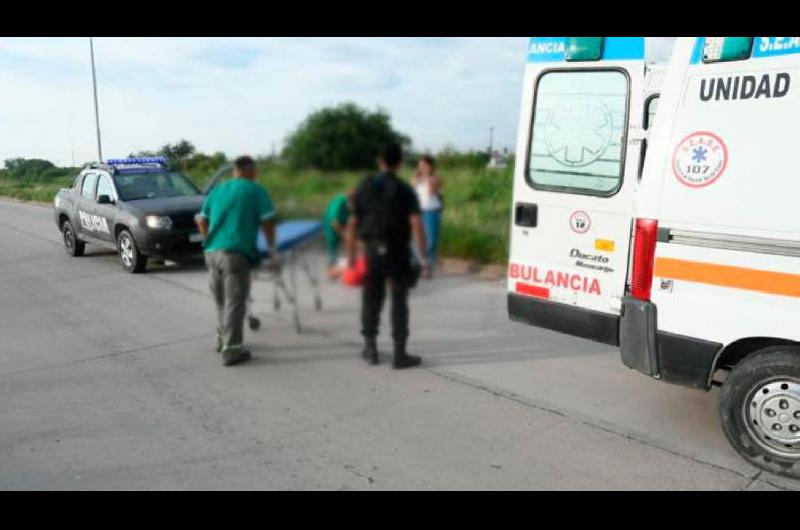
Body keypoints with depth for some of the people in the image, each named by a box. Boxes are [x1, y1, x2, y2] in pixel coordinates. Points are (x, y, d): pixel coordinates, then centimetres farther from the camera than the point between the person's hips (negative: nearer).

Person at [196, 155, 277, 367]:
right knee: (235, 302, -3)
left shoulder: (217, 190, 18)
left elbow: (202, 221, 22)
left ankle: (223, 339, 34)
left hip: (212, 252, 6)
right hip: (235, 253, -6)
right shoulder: (256, 190, 1)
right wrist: (271, 247, 10)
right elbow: (267, 222, -4)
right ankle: (231, 349, -4)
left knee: (221, 301, 19)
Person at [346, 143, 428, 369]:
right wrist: (423, 257, -12)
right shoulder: (404, 190, -6)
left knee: (371, 300, 14)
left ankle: (370, 348, 21)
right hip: (397, 253, -3)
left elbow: (352, 224, 3)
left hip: (373, 252, 3)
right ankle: (400, 354, 6)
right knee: (399, 302, 4)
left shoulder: (365, 187, 3)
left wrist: (351, 253, 10)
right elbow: (416, 225, -16)